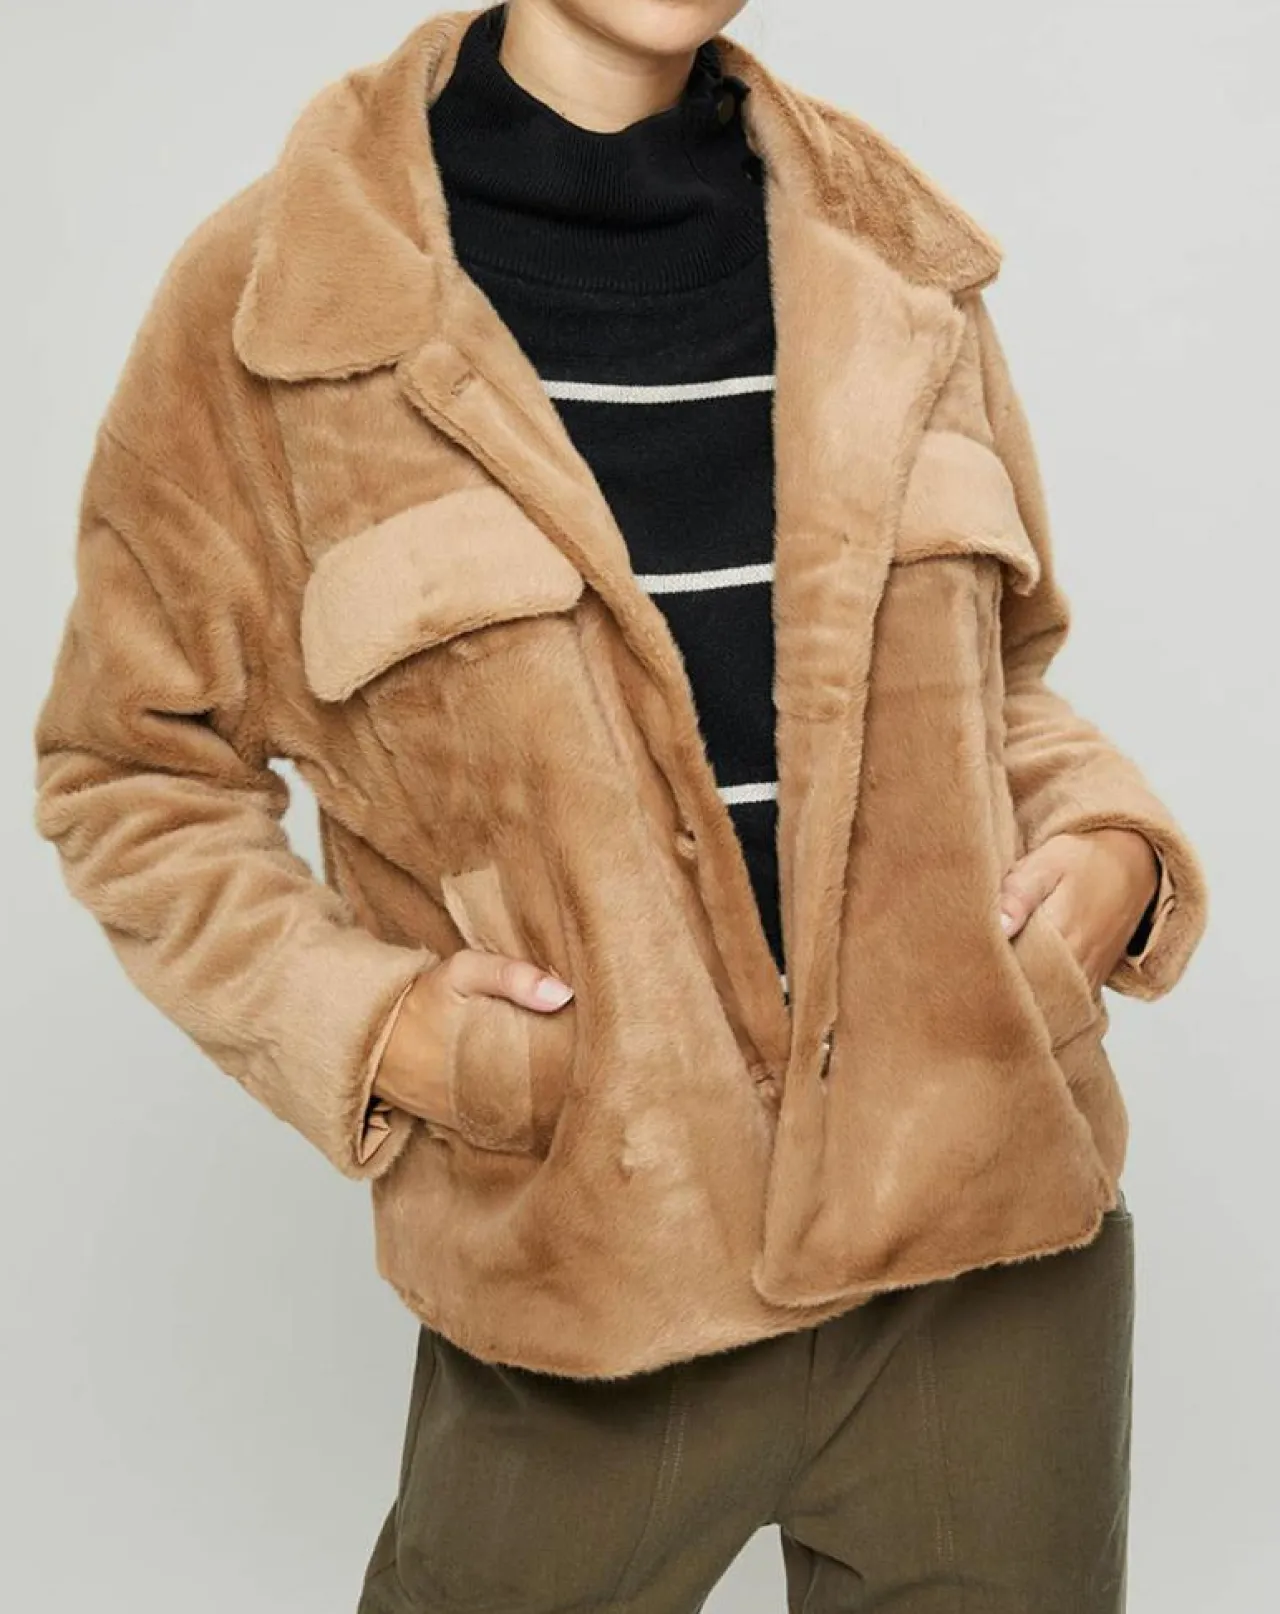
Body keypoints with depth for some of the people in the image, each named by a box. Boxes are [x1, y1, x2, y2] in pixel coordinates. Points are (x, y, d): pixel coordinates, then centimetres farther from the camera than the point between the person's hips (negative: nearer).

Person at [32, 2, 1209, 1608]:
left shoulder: (894, 263, 5)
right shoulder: (273, 300, -5)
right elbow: (129, 772, 3)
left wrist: (1104, 844, -1)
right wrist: (359, 1017, -11)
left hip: (991, 1237, 3)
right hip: (592, 1279, -2)